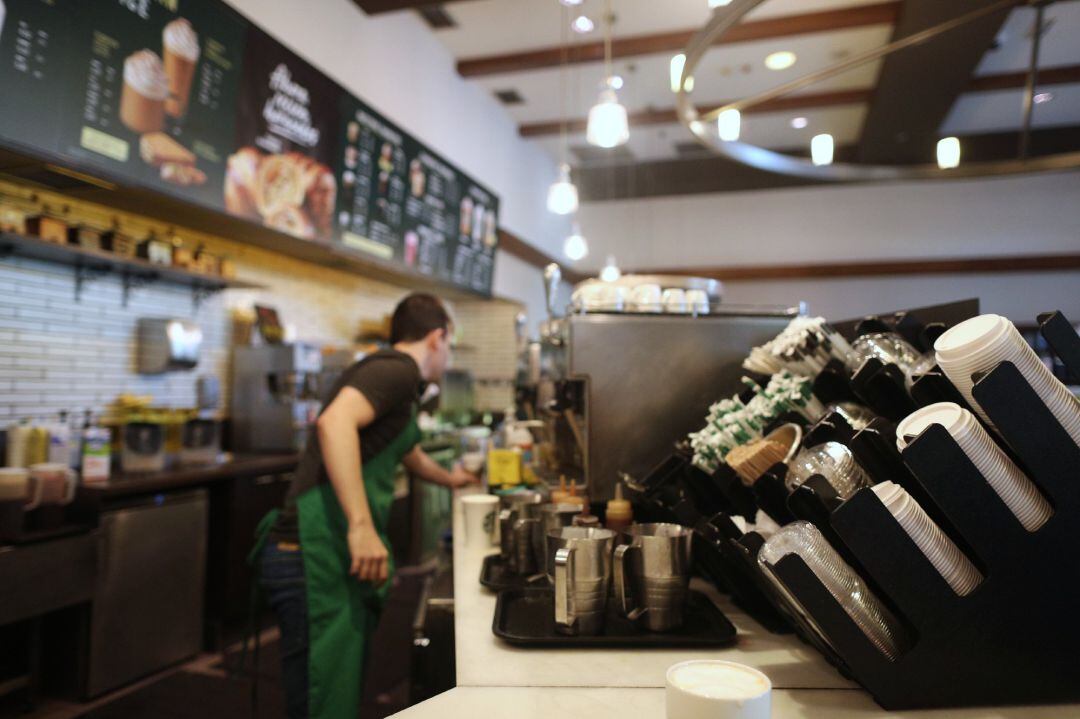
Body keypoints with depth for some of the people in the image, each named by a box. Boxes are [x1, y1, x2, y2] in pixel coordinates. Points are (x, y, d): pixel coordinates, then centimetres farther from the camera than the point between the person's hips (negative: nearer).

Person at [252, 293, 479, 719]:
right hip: (317, 559, -10)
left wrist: (448, 479, 58)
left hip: (340, 559, 10)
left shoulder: (393, 374, 22)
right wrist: (361, 525, -31)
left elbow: (409, 454, 41)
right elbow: (334, 422, -29)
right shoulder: (397, 368, -10)